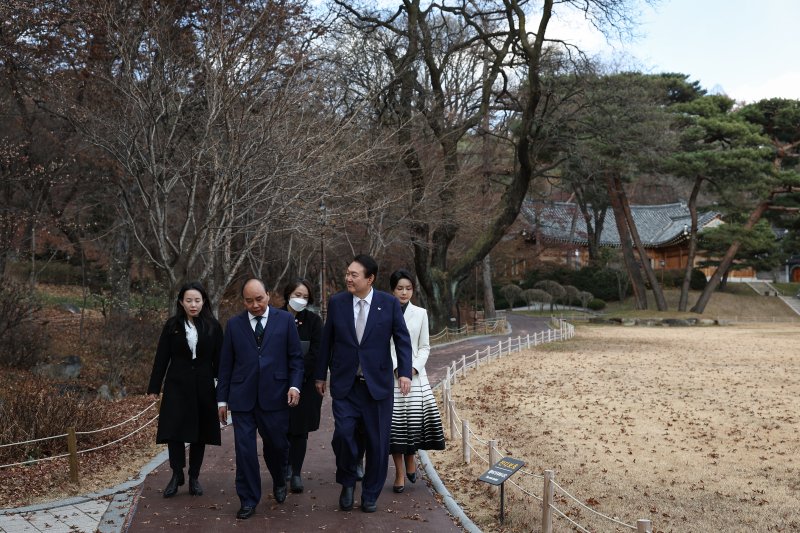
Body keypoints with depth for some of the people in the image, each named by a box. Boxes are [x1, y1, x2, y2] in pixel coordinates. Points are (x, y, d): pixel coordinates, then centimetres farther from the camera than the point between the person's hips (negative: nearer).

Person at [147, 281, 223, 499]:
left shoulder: (212, 326, 0)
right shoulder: (172, 325, 0)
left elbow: (219, 359, 1)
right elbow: (161, 357, 2)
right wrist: (154, 387, 0)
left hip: (203, 387, 0)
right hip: (177, 386, 0)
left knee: (199, 433, 6)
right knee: (174, 431, -6)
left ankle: (194, 477, 18)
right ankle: (176, 475, 8)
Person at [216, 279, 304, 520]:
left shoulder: (285, 319, 2)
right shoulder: (234, 324, 6)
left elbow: (295, 357, 4)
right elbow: (226, 364, 8)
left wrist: (295, 385, -9)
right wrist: (222, 399, 6)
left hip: (274, 395, -1)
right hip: (242, 397, 1)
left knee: (277, 444, 8)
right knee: (245, 450, 0)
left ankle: (279, 482, 39)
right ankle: (248, 500, 13)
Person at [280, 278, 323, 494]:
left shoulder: (313, 320, -1)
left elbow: (315, 353, -6)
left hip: (305, 384, 0)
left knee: (300, 428, 2)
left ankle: (296, 473, 9)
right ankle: (286, 463, 27)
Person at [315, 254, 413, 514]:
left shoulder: (389, 303, -3)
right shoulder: (336, 302, 2)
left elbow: (402, 339, -1)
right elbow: (327, 341, 9)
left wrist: (405, 372, -14)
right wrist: (320, 375, 12)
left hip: (377, 383, 0)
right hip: (345, 384, 1)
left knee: (377, 443, 4)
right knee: (343, 433, -13)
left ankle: (370, 494, 23)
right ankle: (347, 483, 15)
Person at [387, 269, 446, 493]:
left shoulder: (420, 313, 8)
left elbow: (424, 347, 10)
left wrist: (414, 367, -6)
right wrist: (395, 370, -8)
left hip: (414, 374, 2)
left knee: (415, 417, -7)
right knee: (394, 421, -4)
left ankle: (410, 458, 21)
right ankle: (399, 473, 7)